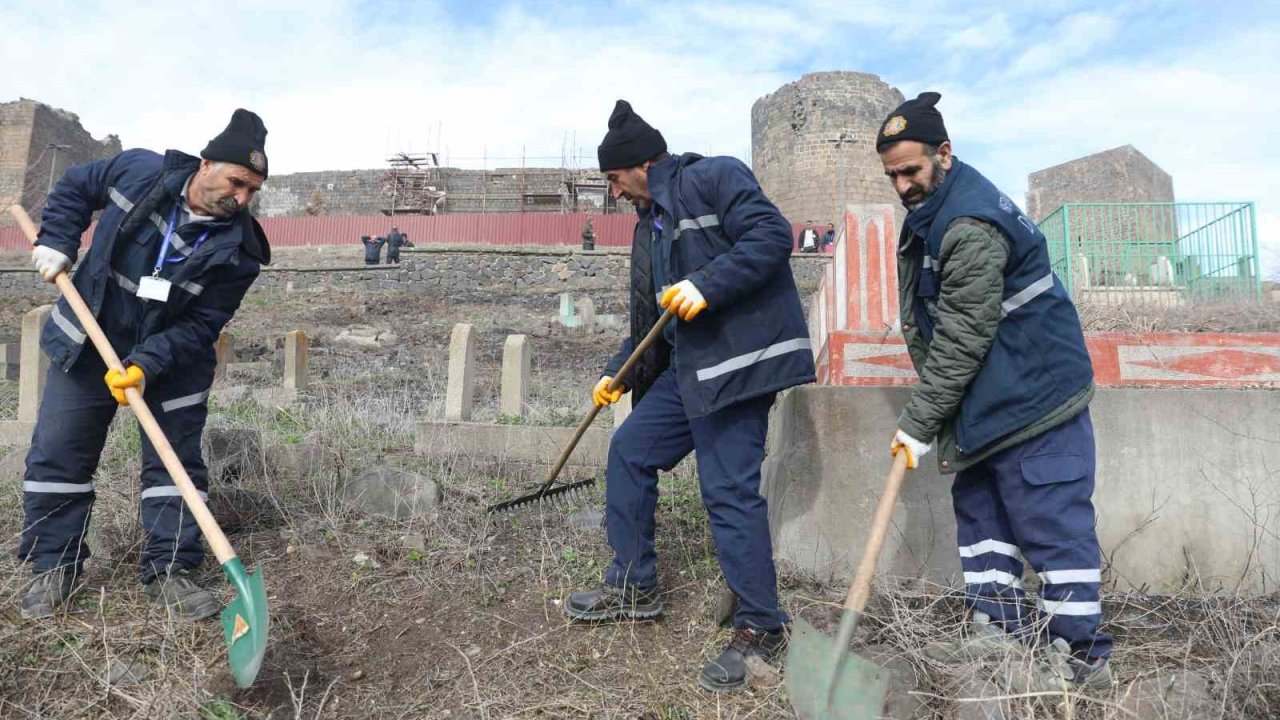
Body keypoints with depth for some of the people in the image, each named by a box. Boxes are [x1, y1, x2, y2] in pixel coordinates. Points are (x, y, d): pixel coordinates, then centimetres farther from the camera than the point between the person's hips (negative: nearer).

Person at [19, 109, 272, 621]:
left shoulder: (238, 249, -20)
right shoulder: (139, 171, -14)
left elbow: (200, 325, -18)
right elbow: (75, 188, 7)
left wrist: (147, 363, -29)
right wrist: (57, 243, -3)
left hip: (173, 355, -1)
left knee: (177, 460, 0)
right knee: (59, 452, 6)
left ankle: (168, 570, 11)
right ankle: (54, 564, 22)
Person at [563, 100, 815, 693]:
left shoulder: (713, 178, -4)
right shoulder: (651, 223, 22)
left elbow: (772, 233, -18)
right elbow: (650, 317, 25)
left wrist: (706, 284, -25)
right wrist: (618, 374, 22)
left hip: (737, 359, -10)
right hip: (686, 364, 10)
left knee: (729, 489, -10)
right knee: (629, 451, 12)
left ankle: (760, 628, 6)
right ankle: (634, 586, 26)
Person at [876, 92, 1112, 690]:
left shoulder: (971, 224, -23)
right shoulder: (930, 211, 10)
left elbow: (962, 337, -25)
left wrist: (918, 422, -20)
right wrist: (931, 413, 18)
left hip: (1034, 393, -10)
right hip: (986, 399, 11)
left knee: (1049, 521, -4)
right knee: (978, 506, 14)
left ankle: (1081, 654, 10)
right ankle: (999, 627, 25)